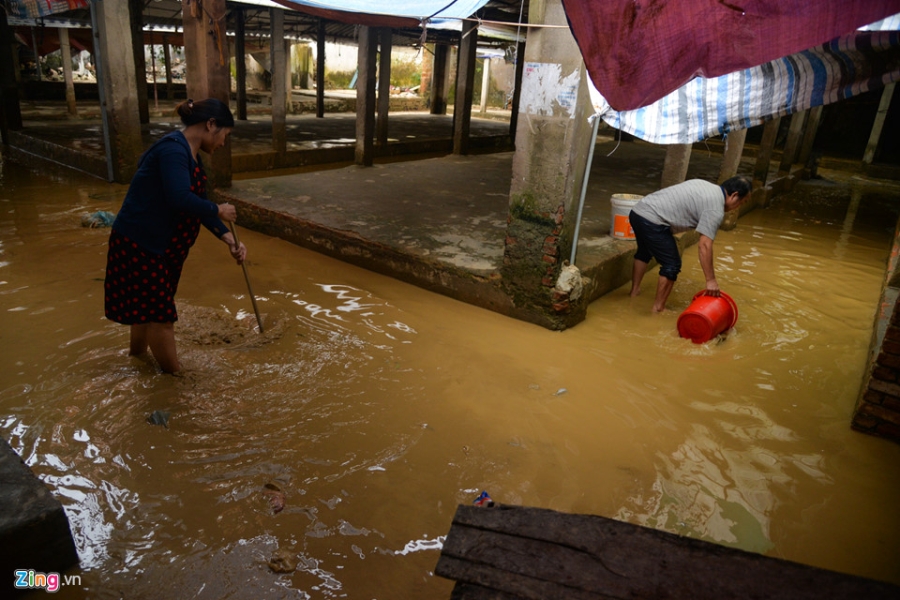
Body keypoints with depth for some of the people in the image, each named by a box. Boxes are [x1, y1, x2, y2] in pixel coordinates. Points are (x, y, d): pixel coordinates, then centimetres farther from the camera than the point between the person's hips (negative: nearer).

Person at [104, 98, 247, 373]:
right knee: (160, 312, 0)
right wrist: (218, 210, -19)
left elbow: (198, 204, 10)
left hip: (161, 243, 10)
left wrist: (229, 240, 1)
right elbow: (180, 199, -36)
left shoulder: (191, 155, 9)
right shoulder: (173, 149, -22)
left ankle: (137, 355, 44)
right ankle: (176, 376, 12)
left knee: (146, 307, 24)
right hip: (138, 242, -10)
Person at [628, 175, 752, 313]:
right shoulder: (716, 209, -7)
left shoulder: (704, 185, 20)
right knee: (672, 265, 2)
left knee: (644, 252, 31)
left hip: (637, 210, 10)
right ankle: (658, 308, 10)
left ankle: (634, 291, 43)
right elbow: (704, 245, -14)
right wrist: (711, 280, -12)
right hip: (651, 221, -10)